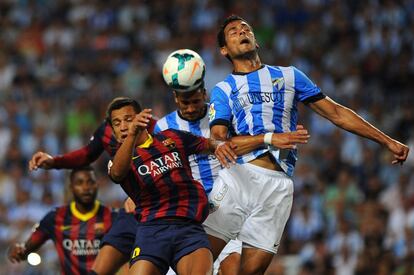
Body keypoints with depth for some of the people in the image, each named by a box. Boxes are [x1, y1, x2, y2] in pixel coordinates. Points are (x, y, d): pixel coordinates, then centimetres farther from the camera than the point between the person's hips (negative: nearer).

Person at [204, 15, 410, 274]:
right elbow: (218, 137, 3)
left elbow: (335, 113, 21)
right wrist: (220, 145, -24)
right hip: (239, 174, 0)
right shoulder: (223, 90, 18)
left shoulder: (289, 76, 22)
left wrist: (388, 141, 16)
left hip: (278, 185, 0)